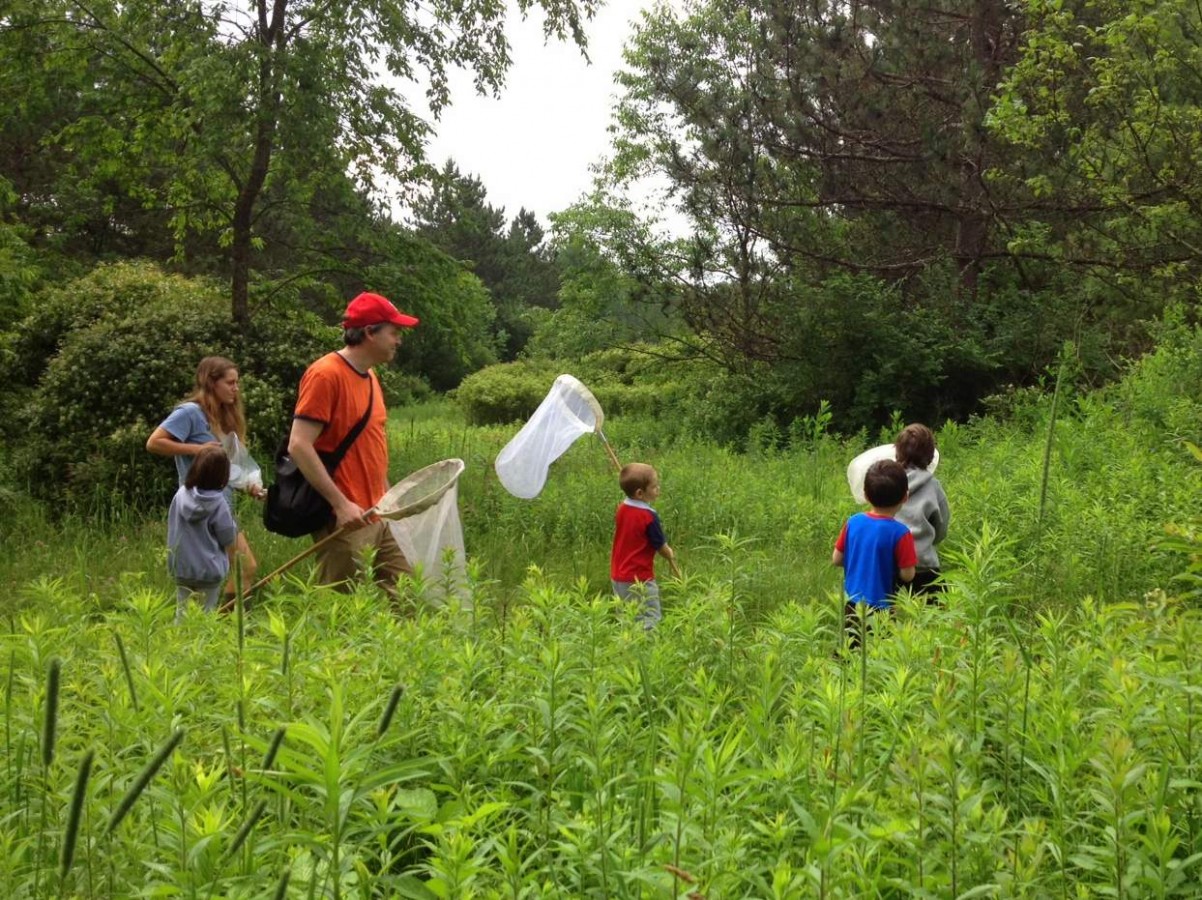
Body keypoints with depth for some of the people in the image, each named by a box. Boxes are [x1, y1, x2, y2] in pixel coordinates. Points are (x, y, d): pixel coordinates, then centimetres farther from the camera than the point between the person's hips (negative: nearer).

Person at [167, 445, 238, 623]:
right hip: (209, 569, -4)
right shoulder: (218, 503, -18)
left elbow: (172, 528, 6)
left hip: (181, 568, 4)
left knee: (181, 611, 16)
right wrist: (233, 525, 6)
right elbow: (228, 538, -11)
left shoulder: (181, 494, -6)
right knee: (208, 614, 6)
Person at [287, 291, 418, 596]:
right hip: (345, 523, -9)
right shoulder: (326, 374, -13)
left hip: (378, 519, 9)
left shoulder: (369, 377, 15)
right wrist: (341, 504, -22)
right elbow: (299, 446, -18)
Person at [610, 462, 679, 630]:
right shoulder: (649, 516, -19)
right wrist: (670, 556, 14)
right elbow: (661, 546, -8)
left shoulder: (621, 509, 2)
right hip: (640, 579, -8)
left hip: (618, 577, 8)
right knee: (650, 621, -4)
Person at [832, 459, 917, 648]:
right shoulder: (900, 533, -17)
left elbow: (836, 559, 6)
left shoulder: (853, 522, -2)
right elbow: (907, 575, -13)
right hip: (879, 610, -5)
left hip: (851, 605, 5)